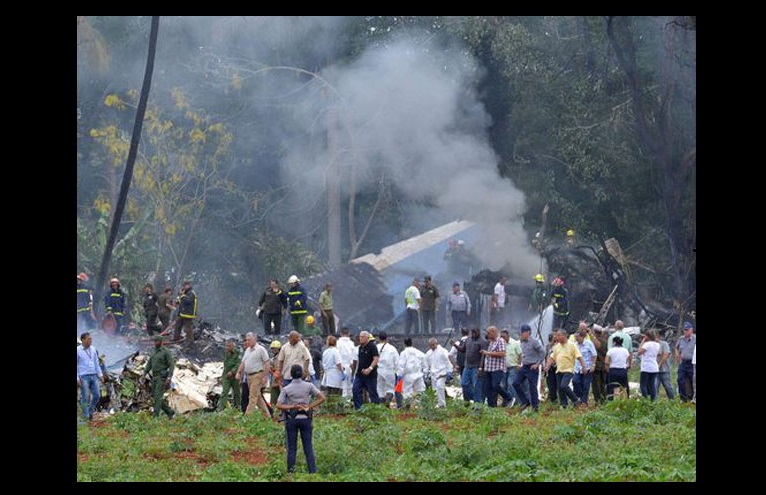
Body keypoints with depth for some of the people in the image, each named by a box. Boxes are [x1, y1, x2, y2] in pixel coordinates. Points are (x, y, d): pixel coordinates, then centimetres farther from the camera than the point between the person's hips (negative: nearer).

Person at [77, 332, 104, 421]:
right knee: (85, 398, -4)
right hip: (83, 377, -5)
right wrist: (77, 379, -13)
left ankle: (90, 411, 22)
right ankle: (86, 417, 3)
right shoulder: (78, 350, -7)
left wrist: (100, 375, 10)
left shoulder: (93, 349, 9)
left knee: (97, 395, 2)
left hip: (93, 376, 5)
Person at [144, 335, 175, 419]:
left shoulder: (166, 352, -9)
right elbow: (149, 365, 16)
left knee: (158, 397, -14)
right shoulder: (154, 353, 15)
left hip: (163, 377, -8)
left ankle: (155, 417, -15)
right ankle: (170, 412, 19)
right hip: (155, 378, 8)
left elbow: (172, 365, -14)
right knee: (155, 397, 6)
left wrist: (169, 378, -23)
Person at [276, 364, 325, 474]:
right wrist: (310, 406, -5)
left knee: (291, 448, 7)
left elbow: (278, 406, -12)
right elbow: (322, 398, -4)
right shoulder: (308, 386, -4)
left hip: (291, 419, -1)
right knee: (308, 447, 6)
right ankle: (313, 471, 1)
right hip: (305, 419, 1)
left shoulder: (286, 389, -7)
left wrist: (292, 406, -12)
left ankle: (291, 472, 7)